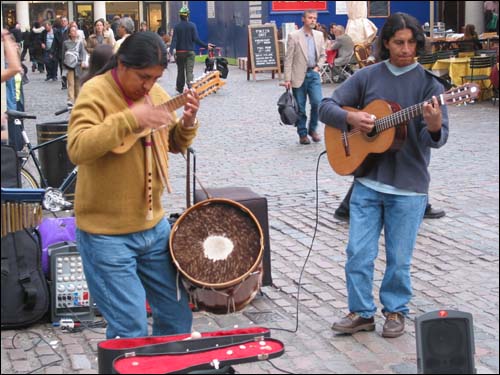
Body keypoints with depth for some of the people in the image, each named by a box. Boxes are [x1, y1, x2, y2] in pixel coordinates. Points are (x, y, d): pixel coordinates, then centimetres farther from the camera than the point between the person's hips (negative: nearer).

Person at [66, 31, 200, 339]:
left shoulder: (155, 92, 6)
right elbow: (77, 148, -29)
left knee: (178, 316, 17)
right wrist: (130, 119, -34)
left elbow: (175, 144, 17)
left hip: (154, 226, 7)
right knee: (131, 331, -5)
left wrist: (188, 123, -4)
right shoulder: (95, 92, -14)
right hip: (108, 235, -7)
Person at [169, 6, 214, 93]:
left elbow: (174, 40, -11)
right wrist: (206, 45, -2)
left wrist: (171, 51, -16)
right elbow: (196, 39, -9)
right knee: (189, 70, -3)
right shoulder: (192, 25, -4)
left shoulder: (177, 27, -2)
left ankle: (180, 88, 25)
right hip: (190, 51, -1)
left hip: (180, 52, 1)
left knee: (181, 70, 14)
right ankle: (190, 83, -26)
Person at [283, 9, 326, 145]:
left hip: (314, 74, 3)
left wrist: (318, 67, -1)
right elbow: (288, 59, -7)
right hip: (299, 75, -3)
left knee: (317, 102, -8)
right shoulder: (294, 36, -6)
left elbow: (322, 55, 17)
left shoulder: (319, 35, 8)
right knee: (300, 107, 3)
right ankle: (302, 134, 15)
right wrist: (287, 79, -11)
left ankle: (313, 129, 13)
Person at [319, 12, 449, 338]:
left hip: (409, 187, -2)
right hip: (367, 182, 2)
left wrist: (434, 127, -35)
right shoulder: (367, 77, 3)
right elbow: (326, 107, 5)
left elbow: (439, 139, -12)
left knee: (399, 258, 7)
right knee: (358, 253, 4)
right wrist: (350, 118, -14)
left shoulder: (429, 84, -4)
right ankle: (361, 312, 20)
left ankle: (395, 311, 28)